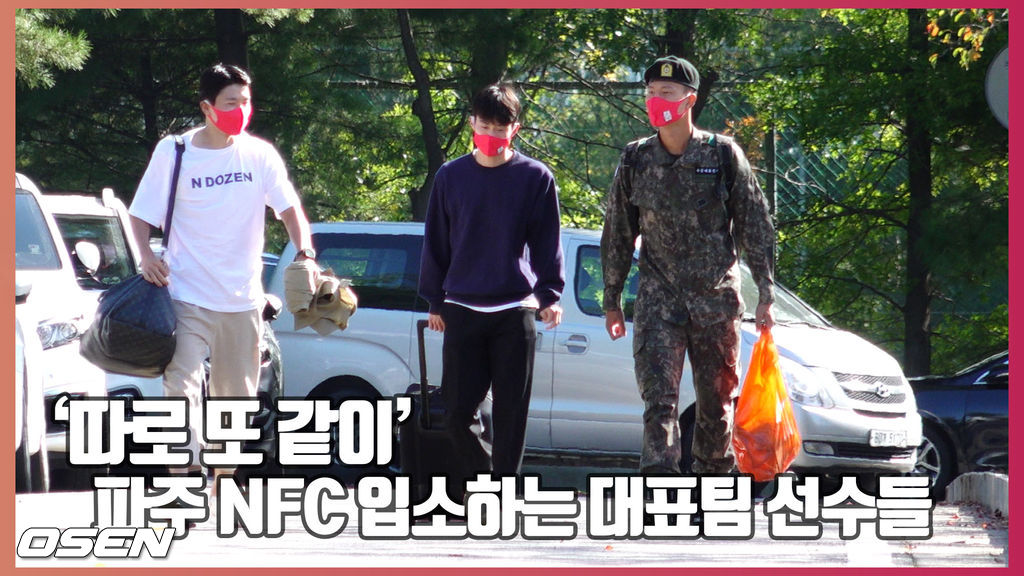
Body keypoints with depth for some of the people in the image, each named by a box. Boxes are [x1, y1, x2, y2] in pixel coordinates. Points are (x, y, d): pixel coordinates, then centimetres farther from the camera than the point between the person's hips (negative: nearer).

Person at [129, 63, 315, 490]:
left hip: (242, 298, 4)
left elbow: (289, 208, 1)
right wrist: (146, 256, -17)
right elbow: (141, 215, 1)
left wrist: (304, 249, -18)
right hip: (187, 296, -3)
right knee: (182, 385, -18)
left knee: (237, 393, 12)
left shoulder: (259, 154, 4)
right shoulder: (173, 152, -3)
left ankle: (224, 479, 25)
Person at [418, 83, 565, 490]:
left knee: (511, 413, -1)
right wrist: (435, 302, 11)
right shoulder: (451, 176, 7)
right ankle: (482, 475, 19)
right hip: (462, 310, 2)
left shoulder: (535, 178, 2)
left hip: (516, 312, -2)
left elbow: (547, 242, 5)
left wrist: (549, 295, -4)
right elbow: (436, 242, 12)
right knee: (457, 410, -2)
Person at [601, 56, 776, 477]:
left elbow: (756, 226, 3)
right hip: (658, 296, 1)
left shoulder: (723, 155, -1)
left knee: (717, 402, 6)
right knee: (658, 397, -13)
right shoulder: (636, 160, 6)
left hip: (716, 299, -1)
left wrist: (766, 294, -1)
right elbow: (617, 235, 14)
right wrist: (612, 299, 15)